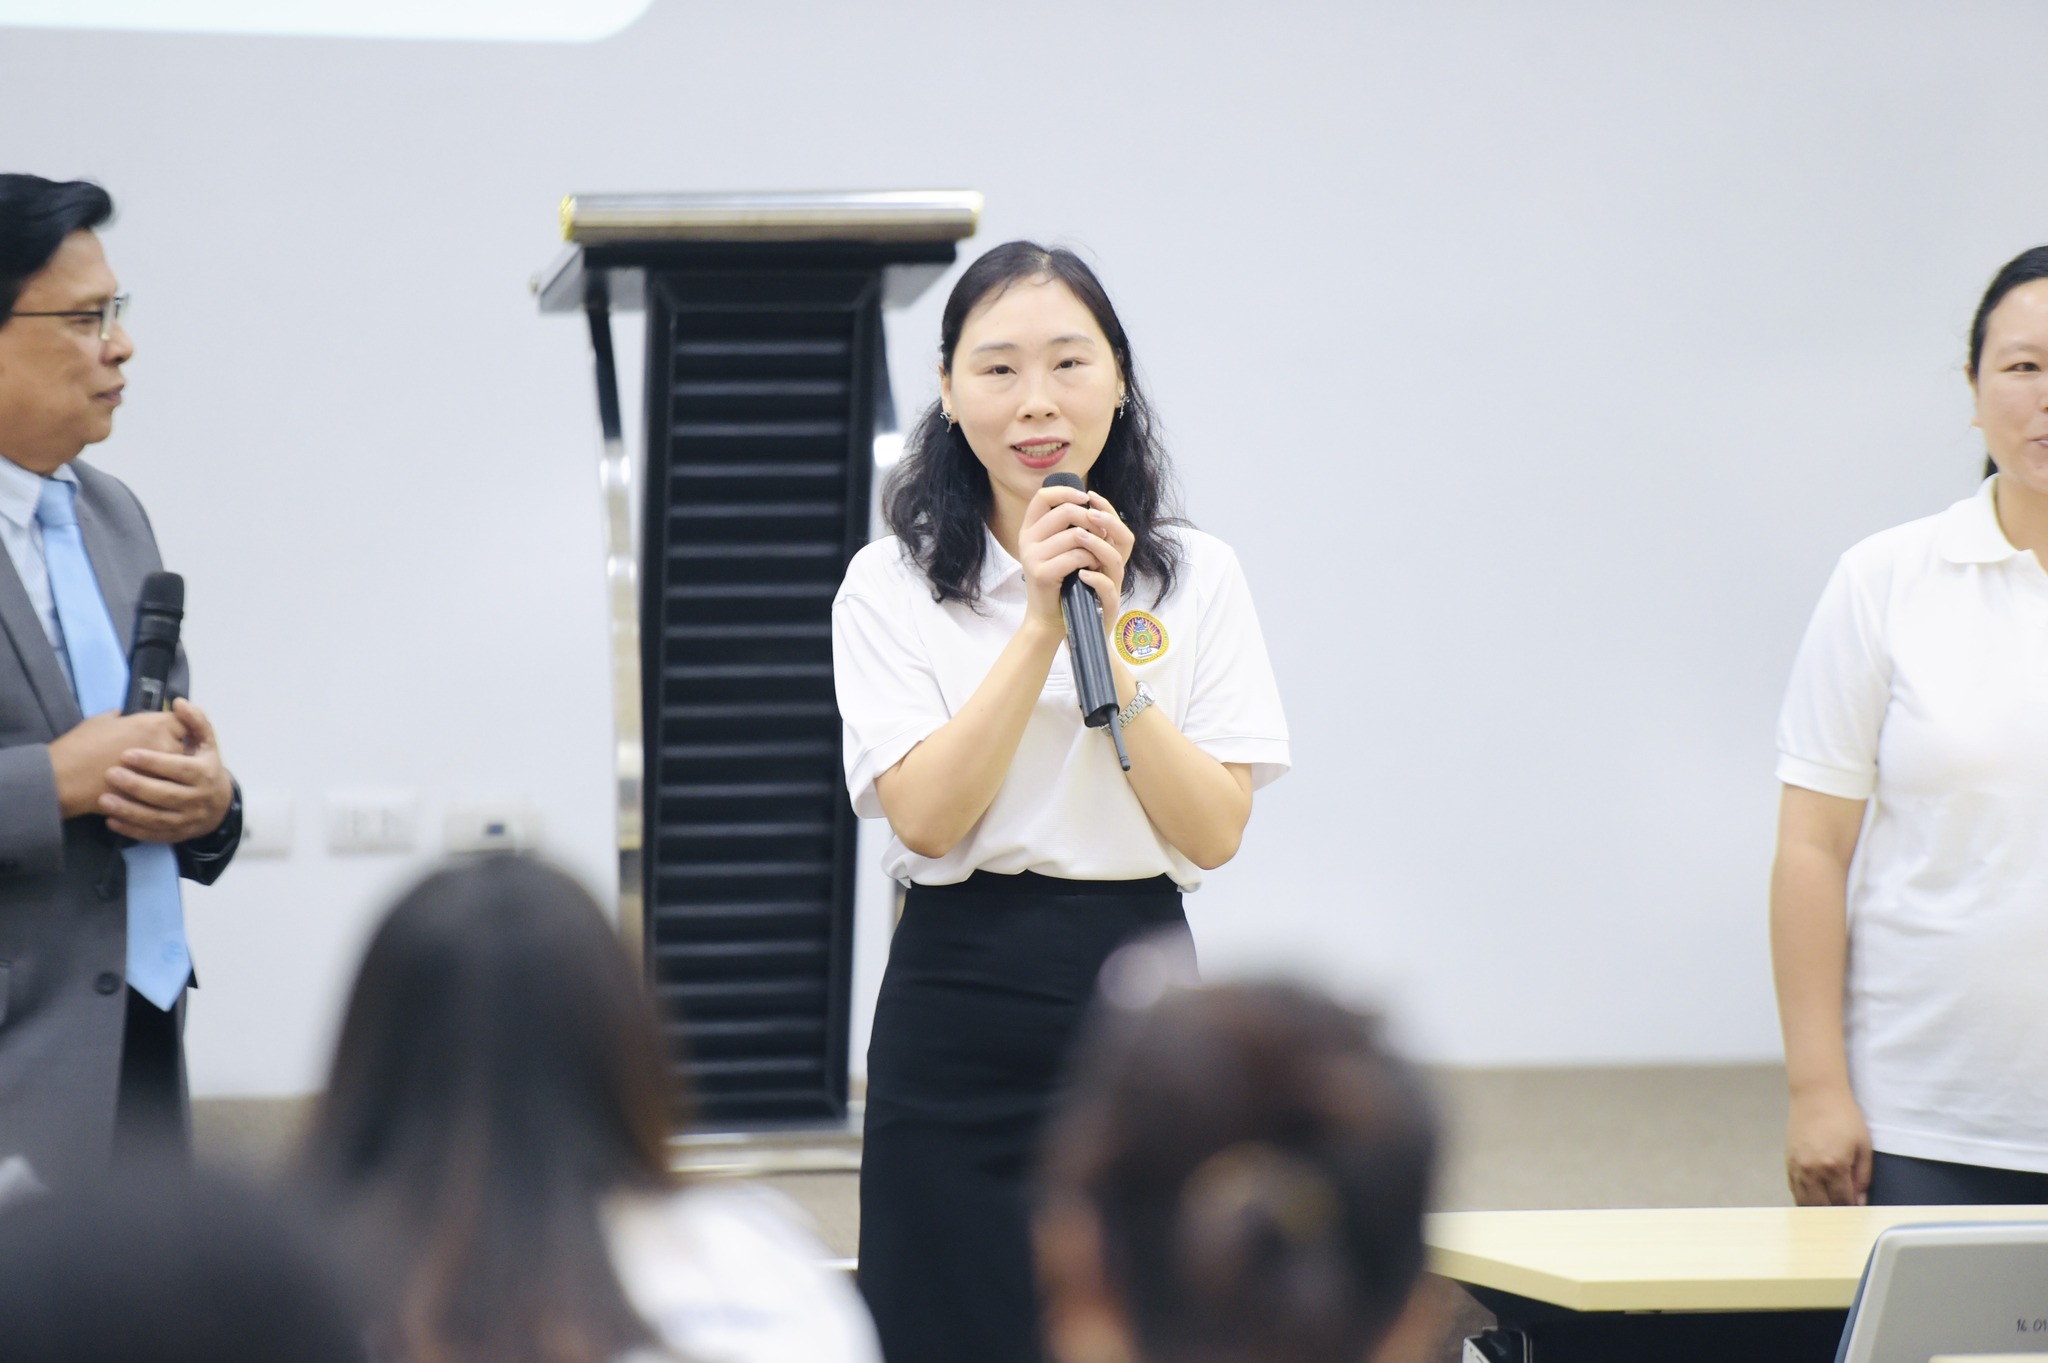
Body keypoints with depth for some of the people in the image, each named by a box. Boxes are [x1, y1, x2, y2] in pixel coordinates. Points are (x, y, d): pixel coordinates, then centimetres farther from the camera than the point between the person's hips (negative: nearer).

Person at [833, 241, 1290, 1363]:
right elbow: (925, 816, -12)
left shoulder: (1195, 577, 4)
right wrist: (1038, 626, -17)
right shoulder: (891, 586, 0)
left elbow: (1213, 833, -5)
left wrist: (1110, 639, -14)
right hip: (960, 1004, -1)